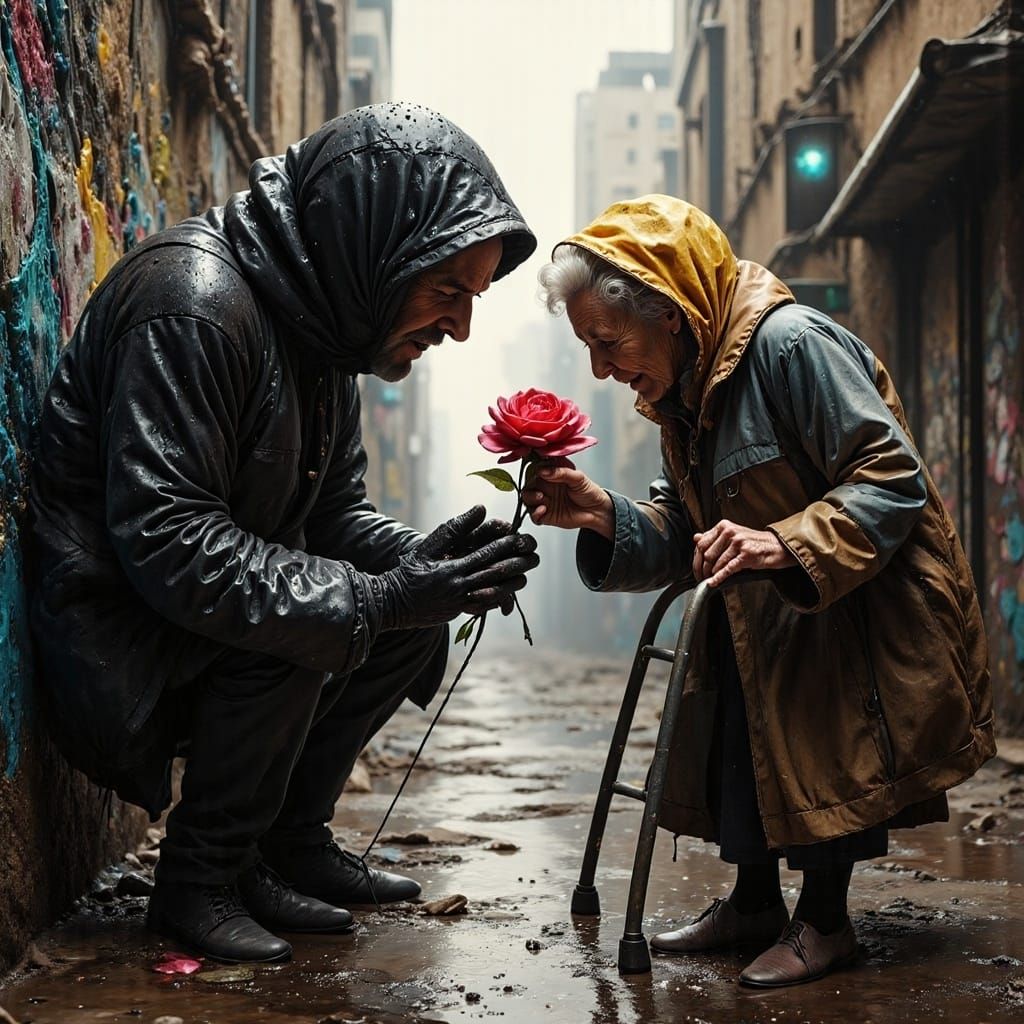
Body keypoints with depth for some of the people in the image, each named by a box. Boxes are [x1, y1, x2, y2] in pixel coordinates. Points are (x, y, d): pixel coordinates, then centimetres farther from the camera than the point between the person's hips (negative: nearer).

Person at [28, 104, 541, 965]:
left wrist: (420, 562, -13)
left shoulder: (321, 317, 4)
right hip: (112, 629, -9)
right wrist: (381, 596, -32)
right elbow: (166, 542, -32)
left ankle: (290, 844, 12)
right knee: (293, 626, -30)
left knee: (418, 621, 3)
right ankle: (199, 880, -10)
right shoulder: (196, 302, -27)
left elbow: (336, 511, 9)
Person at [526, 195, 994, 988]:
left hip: (868, 609, -9)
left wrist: (787, 543, -39)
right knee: (738, 730, 7)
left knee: (821, 756, -14)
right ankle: (755, 905, 24)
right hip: (767, 620, 9)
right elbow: (682, 535, 4)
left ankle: (824, 921, 5)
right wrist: (605, 518, -15)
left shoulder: (793, 343, -24)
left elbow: (895, 479, -27)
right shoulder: (682, 390, 6)